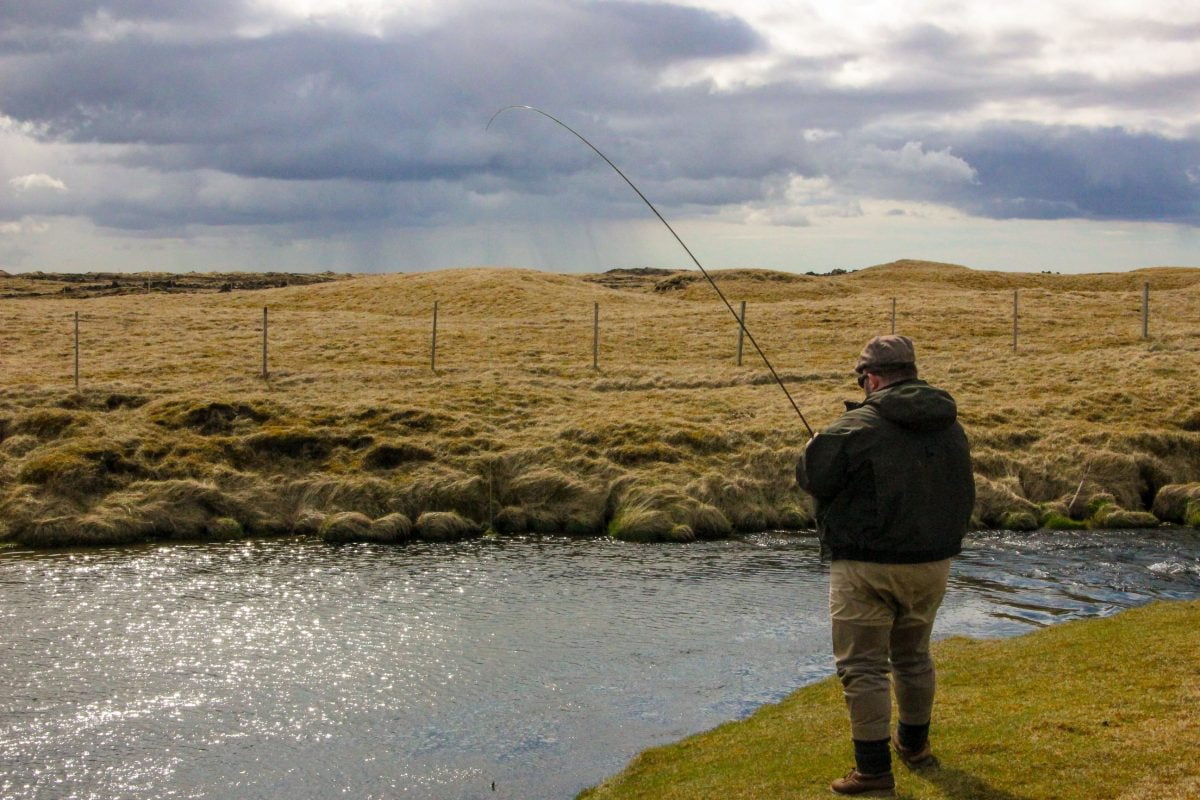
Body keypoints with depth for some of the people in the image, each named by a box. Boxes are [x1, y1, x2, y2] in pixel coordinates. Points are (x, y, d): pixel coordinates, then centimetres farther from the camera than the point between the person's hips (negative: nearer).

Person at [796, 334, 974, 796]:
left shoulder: (858, 426, -16)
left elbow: (810, 478, -11)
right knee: (913, 655, 23)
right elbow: (964, 494, 14)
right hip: (932, 562, 7)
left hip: (867, 567, -6)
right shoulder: (951, 428, 5)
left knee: (863, 666, 0)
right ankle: (915, 744, 38)